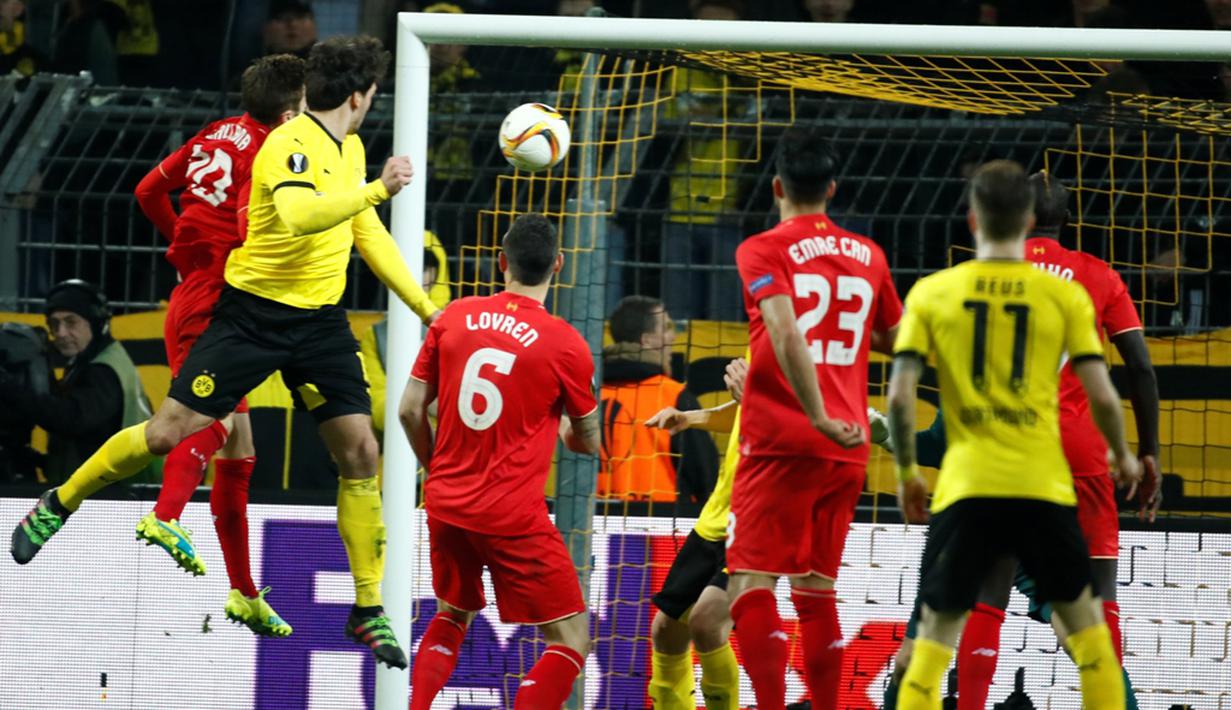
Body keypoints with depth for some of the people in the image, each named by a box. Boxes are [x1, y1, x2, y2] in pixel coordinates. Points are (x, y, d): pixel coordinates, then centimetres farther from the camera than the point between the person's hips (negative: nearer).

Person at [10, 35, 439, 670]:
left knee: (360, 453, -3)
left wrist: (423, 306, 23)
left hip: (321, 322, 7)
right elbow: (297, 217, -37)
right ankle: (59, 504, 18)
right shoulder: (289, 146, -18)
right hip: (253, 313, -7)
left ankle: (367, 610, 4)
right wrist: (375, 190, -40)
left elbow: (368, 235, 23)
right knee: (169, 433, -6)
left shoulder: (349, 149, 11)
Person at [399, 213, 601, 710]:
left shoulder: (454, 318, 1)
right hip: (512, 514, -5)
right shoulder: (565, 343, -8)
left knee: (452, 618, 28)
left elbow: (410, 410, 5)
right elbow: (587, 442, 6)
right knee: (572, 637, 1)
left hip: (445, 503, 5)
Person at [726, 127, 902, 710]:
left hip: (782, 442, -5)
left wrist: (819, 416, -22)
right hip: (848, 448, 5)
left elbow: (786, 335, -20)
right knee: (816, 589, 14)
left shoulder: (763, 251, -5)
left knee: (752, 582, -7)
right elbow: (895, 339, 24)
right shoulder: (867, 256, 11)